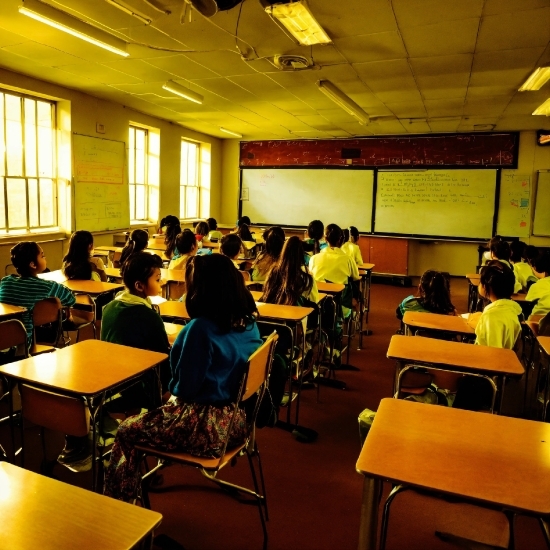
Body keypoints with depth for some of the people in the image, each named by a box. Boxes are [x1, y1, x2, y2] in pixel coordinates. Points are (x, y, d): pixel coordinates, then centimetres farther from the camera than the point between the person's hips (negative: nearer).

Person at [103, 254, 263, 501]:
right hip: (237, 417, 8)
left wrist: (173, 387, 4)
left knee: (127, 431, 12)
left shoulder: (202, 327, -26)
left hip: (208, 427, -8)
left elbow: (185, 386, -18)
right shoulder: (247, 320, -2)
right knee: (150, 415, 29)